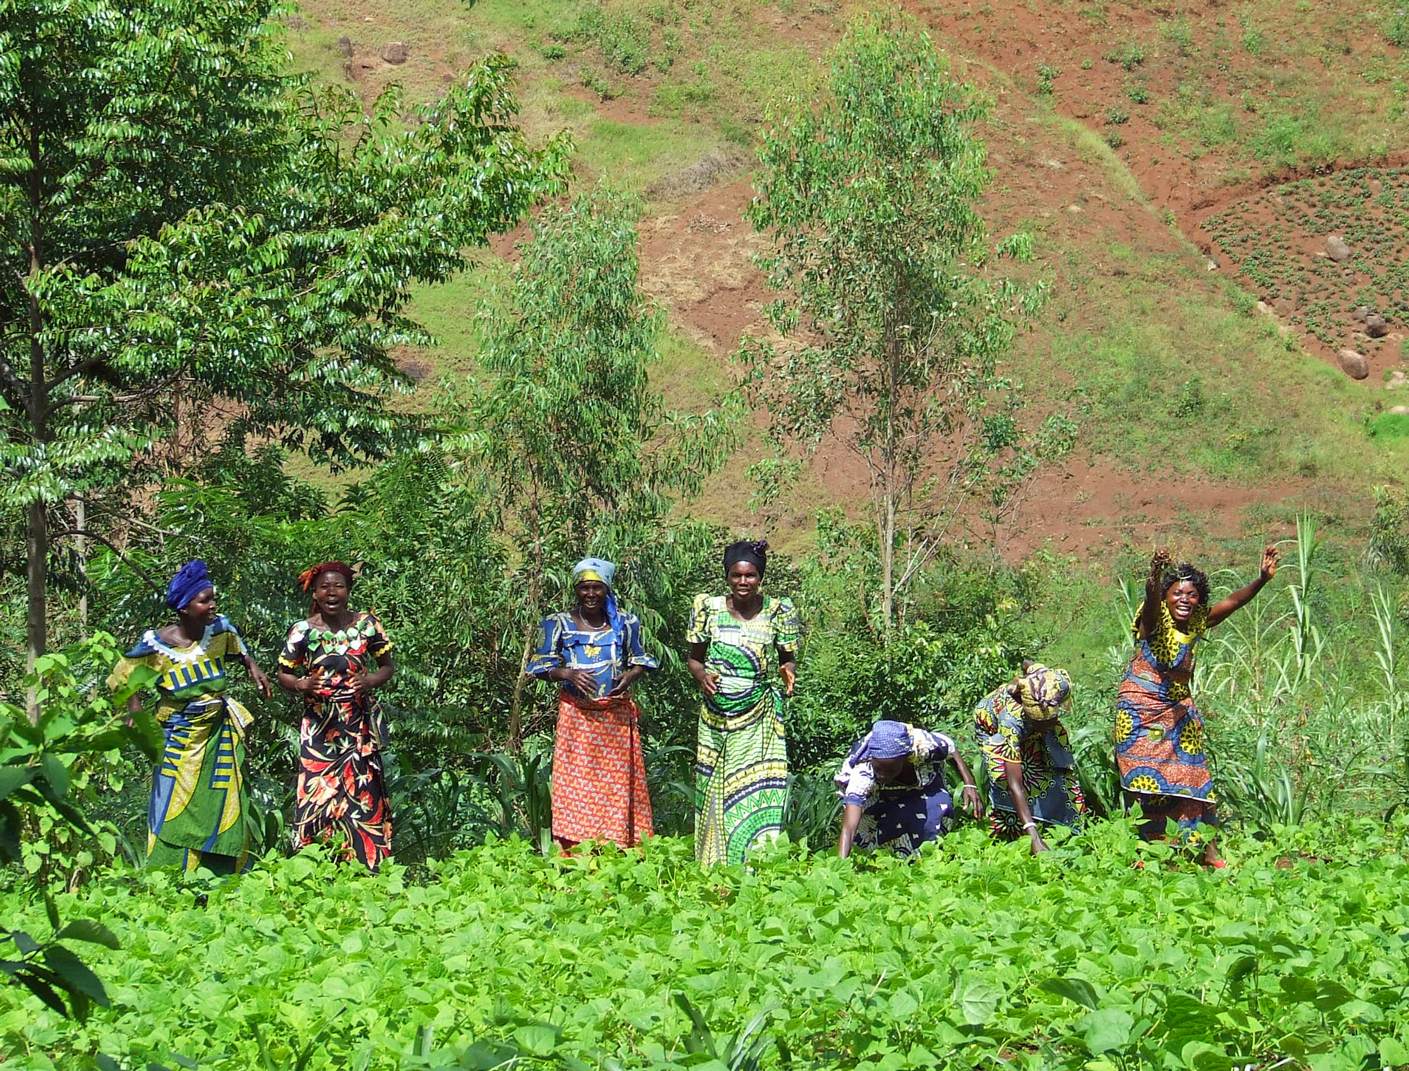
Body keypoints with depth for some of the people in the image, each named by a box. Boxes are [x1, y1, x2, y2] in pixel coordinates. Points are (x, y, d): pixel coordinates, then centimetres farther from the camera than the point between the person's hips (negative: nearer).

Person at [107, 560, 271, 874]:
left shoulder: (219, 629, -5)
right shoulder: (156, 645, -15)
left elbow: (238, 649, 19)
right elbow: (123, 679, -4)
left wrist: (252, 668, 3)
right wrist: (137, 715, -14)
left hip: (221, 735, 4)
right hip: (180, 739, -4)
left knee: (225, 810, 8)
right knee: (176, 812, -2)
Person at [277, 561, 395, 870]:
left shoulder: (367, 624, 0)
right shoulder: (303, 631, -2)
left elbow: (388, 666, 8)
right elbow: (284, 674, 7)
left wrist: (372, 680, -13)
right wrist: (302, 685, -15)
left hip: (360, 725, 0)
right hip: (320, 726, 0)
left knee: (362, 795, 0)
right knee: (318, 796, -4)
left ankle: (365, 868, 9)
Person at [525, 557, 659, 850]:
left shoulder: (624, 623, 4)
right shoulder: (559, 624, 0)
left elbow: (640, 660, 13)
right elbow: (541, 666, 2)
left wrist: (631, 675, -10)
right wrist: (566, 674, -17)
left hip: (616, 715, 1)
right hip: (576, 716, -1)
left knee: (619, 786, 2)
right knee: (574, 786, -4)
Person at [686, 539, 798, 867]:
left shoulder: (778, 612, -1)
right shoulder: (708, 608, 2)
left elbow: (788, 659, 6)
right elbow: (694, 658, 9)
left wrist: (788, 672, -17)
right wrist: (701, 675, -12)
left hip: (759, 719, -2)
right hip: (716, 718, 2)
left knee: (759, 795, -9)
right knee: (713, 792, 5)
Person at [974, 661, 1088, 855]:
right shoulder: (1011, 719, -49)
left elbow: (1027, 663, -14)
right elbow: (1015, 785, -49)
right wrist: (1033, 837, -56)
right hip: (991, 726, -4)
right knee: (1005, 775, -22)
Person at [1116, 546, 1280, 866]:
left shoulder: (1198, 623, 1)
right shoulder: (1155, 620, -15)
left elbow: (1233, 602, -2)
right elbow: (1151, 599, -37)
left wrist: (1262, 579, -18)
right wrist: (1154, 576, -59)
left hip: (1177, 711, 5)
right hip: (1141, 711, -5)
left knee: (1192, 776, 3)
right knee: (1146, 779, -3)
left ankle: (1209, 851, 5)